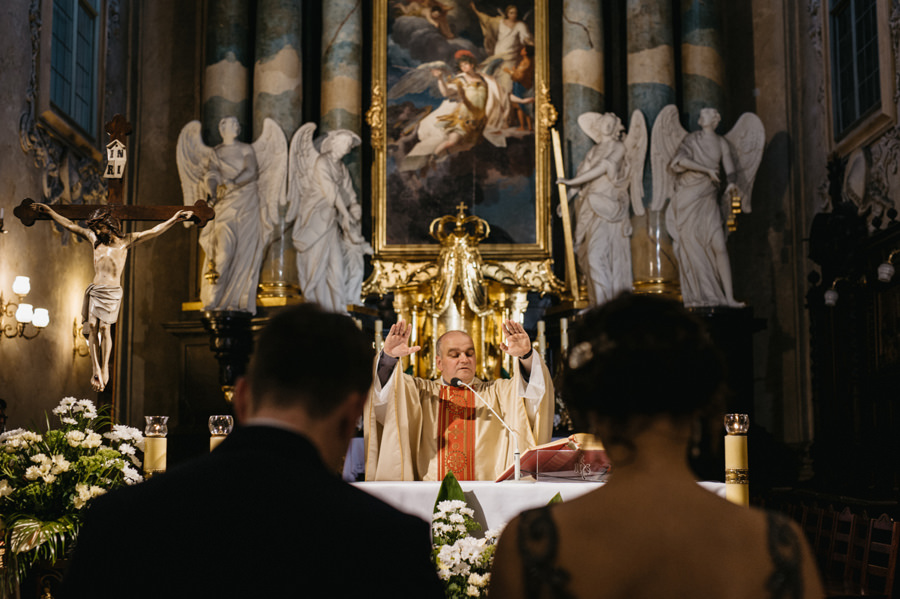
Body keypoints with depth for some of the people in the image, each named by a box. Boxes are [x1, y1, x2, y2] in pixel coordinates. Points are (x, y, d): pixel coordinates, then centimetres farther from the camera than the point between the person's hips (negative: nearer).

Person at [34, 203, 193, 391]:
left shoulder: (125, 241, 4)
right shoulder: (94, 238, 15)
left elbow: (154, 231, -2)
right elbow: (70, 225, 23)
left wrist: (174, 220, -11)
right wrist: (50, 211, 27)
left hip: (112, 291, -4)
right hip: (94, 290, 4)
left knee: (104, 327, -16)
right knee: (92, 326, -11)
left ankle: (105, 368, -5)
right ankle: (96, 371, -12)